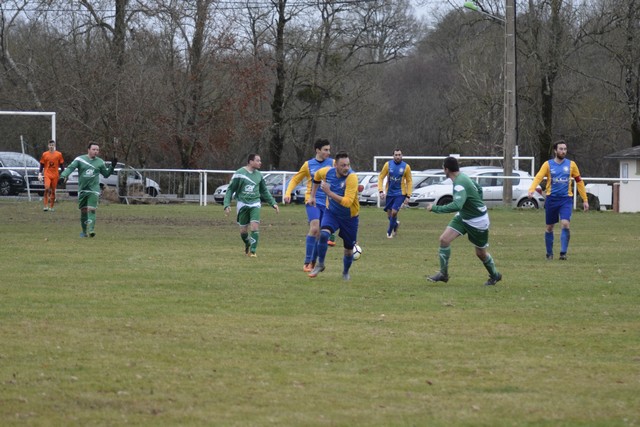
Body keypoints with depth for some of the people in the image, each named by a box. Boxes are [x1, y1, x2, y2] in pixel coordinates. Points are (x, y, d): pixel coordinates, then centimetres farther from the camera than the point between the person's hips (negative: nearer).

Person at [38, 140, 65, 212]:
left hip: (55, 175, 1)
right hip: (47, 174, -1)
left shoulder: (59, 154, 5)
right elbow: (42, 165, 9)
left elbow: (61, 165, 10)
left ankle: (51, 206, 16)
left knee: (53, 191, 5)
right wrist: (40, 173, 1)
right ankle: (46, 205, -18)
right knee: (47, 188, -21)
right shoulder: (45, 154, 4)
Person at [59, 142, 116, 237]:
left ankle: (91, 229, -25)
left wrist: (112, 166, 5)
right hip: (82, 190, 0)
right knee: (83, 211, 6)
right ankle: (84, 231, 19)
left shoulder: (100, 162, 8)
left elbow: (106, 174, 20)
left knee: (91, 210, -16)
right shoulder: (80, 159, 0)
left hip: (94, 190, 0)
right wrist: (63, 175, -26)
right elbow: (70, 168, -9)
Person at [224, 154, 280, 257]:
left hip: (255, 204, 2)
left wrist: (273, 203, 15)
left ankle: (253, 251, -8)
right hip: (242, 204, -2)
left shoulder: (258, 175, 9)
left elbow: (264, 191, 21)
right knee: (243, 230, 5)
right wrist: (227, 205, -11)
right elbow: (230, 189, -2)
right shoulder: (240, 173, -5)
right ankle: (247, 245, 34)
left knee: (255, 227, -15)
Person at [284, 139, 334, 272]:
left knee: (320, 234, 5)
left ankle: (313, 262, 18)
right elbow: (295, 180, 10)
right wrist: (288, 193, -3)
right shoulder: (308, 165, 2)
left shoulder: (332, 163, 4)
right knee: (314, 228, -21)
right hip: (312, 201, -3)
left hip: (327, 203, 3)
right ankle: (307, 263, -17)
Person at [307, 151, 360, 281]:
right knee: (323, 234, -27)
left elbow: (347, 202, -36)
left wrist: (329, 193, -36)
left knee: (348, 250, 9)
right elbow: (317, 176, 13)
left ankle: (345, 273, 38)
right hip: (332, 212, 2)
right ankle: (320, 264, -8)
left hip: (350, 217, -2)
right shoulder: (327, 172, -14)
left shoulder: (352, 178, -29)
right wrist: (313, 195, 14)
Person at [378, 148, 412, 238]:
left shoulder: (406, 167, -6)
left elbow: (409, 182, 1)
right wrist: (381, 191, -10)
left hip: (400, 193, -2)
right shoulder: (388, 164, -5)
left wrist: (408, 196, -4)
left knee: (394, 212, -16)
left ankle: (389, 232, 1)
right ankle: (396, 224, 40)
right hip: (389, 193, 2)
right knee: (389, 213, 7)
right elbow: (381, 177, 1)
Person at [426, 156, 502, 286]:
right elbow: (479, 189, 12)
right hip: (463, 217, 8)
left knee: (481, 253, 9)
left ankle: (495, 276, 34)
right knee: (444, 239, -7)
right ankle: (443, 274, 1)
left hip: (478, 221, -8)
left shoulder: (460, 184, -31)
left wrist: (435, 208, -38)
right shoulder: (462, 177, -3)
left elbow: (456, 206, -44)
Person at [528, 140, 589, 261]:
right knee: (549, 227, 8)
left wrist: (585, 200, 10)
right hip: (551, 198, 0)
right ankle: (549, 254, 22)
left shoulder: (571, 164, 5)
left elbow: (579, 181, 12)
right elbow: (538, 177, -13)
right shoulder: (548, 165, 0)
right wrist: (531, 190, -32)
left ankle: (563, 253, -14)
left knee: (565, 224, -18)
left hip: (566, 199, 0)